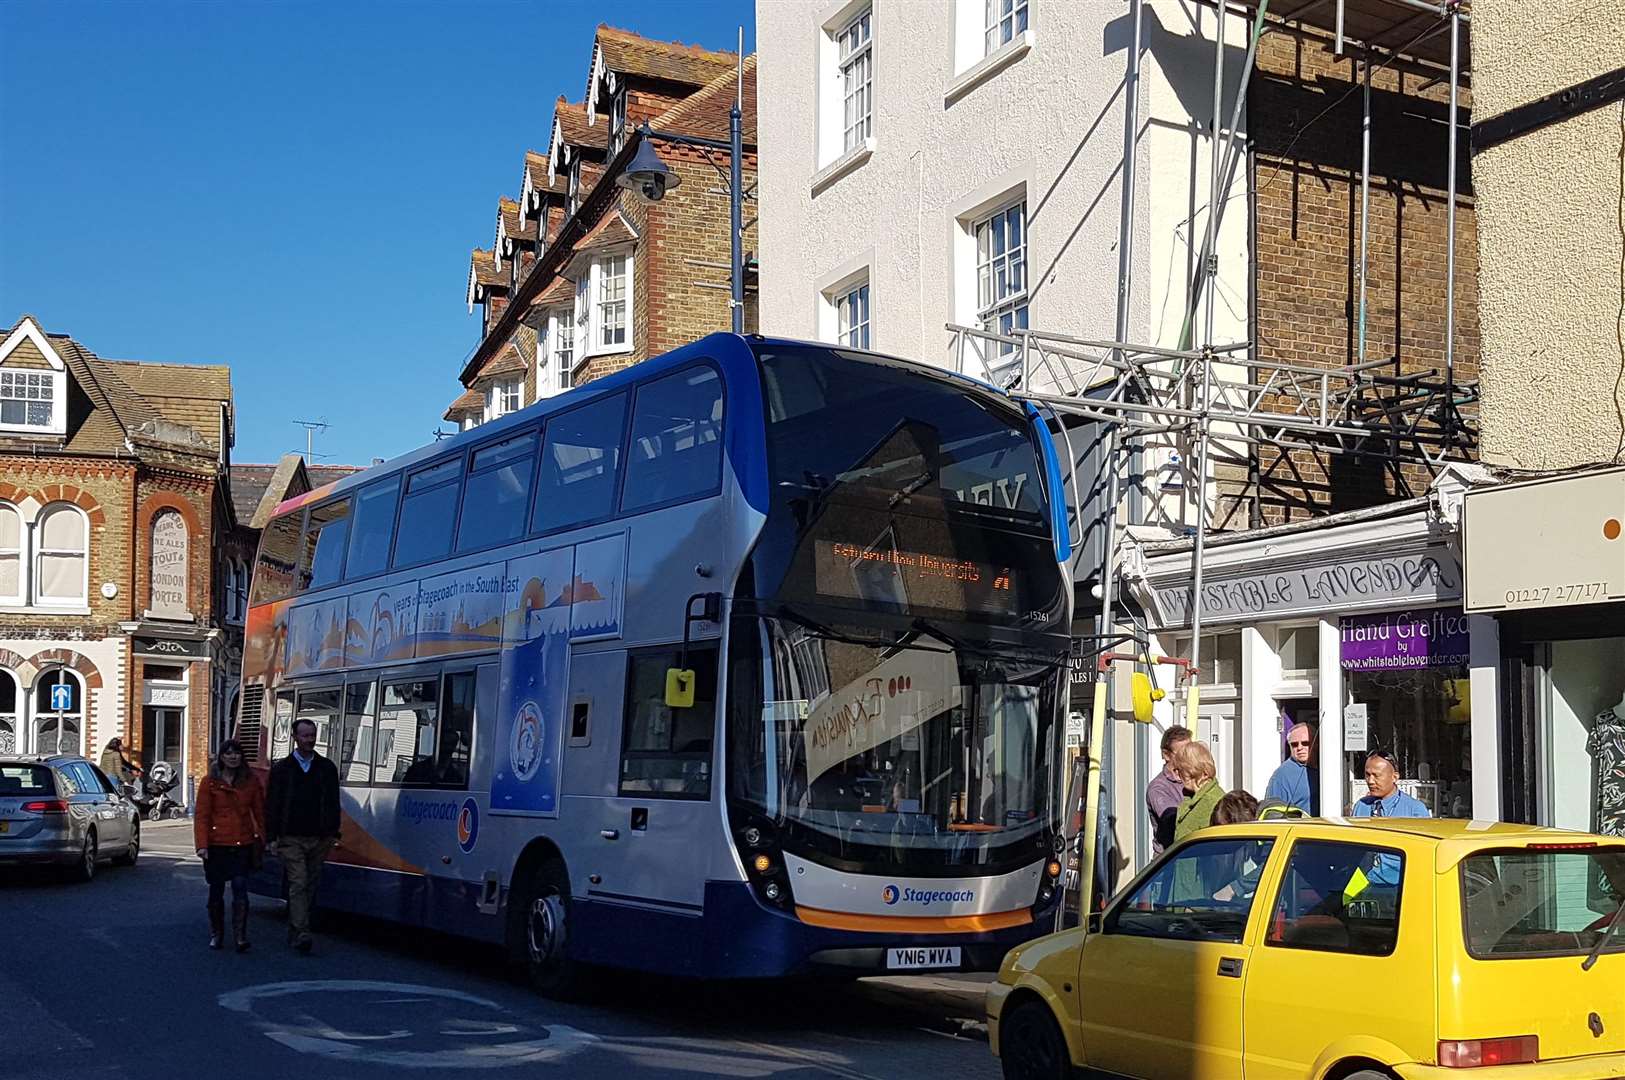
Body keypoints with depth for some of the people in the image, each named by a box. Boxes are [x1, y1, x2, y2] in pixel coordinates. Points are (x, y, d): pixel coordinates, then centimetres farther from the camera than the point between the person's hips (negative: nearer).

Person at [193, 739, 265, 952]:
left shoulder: (251, 782, 6)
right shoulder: (209, 782, 1)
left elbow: (260, 813, 10)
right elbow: (201, 816, -2)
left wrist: (262, 839, 4)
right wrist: (202, 845, -11)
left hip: (243, 845, 0)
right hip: (216, 846, 0)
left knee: (240, 890, -11)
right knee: (216, 892, 10)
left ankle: (240, 936, -11)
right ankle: (216, 935, 25)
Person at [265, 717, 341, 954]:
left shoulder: (327, 768, 9)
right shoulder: (281, 769, 4)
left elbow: (333, 803, 10)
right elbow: (272, 805, 4)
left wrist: (333, 833, 3)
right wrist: (272, 836, -2)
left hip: (319, 838, 3)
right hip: (291, 838, -2)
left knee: (310, 885, 6)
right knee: (298, 883, -12)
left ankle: (295, 931, 18)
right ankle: (301, 933, -17)